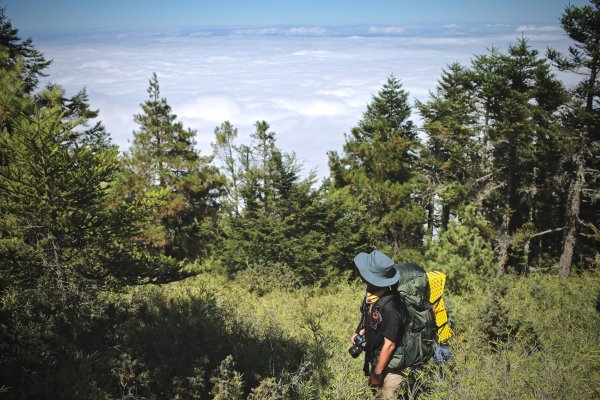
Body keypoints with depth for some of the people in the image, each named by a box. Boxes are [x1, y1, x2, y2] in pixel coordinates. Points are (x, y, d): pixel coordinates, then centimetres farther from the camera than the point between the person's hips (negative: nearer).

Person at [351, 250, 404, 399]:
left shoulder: (389, 307, -33)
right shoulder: (372, 293, -8)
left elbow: (389, 344, -25)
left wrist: (377, 373, -17)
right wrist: (361, 333, -2)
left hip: (389, 366, -8)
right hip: (374, 360, 8)